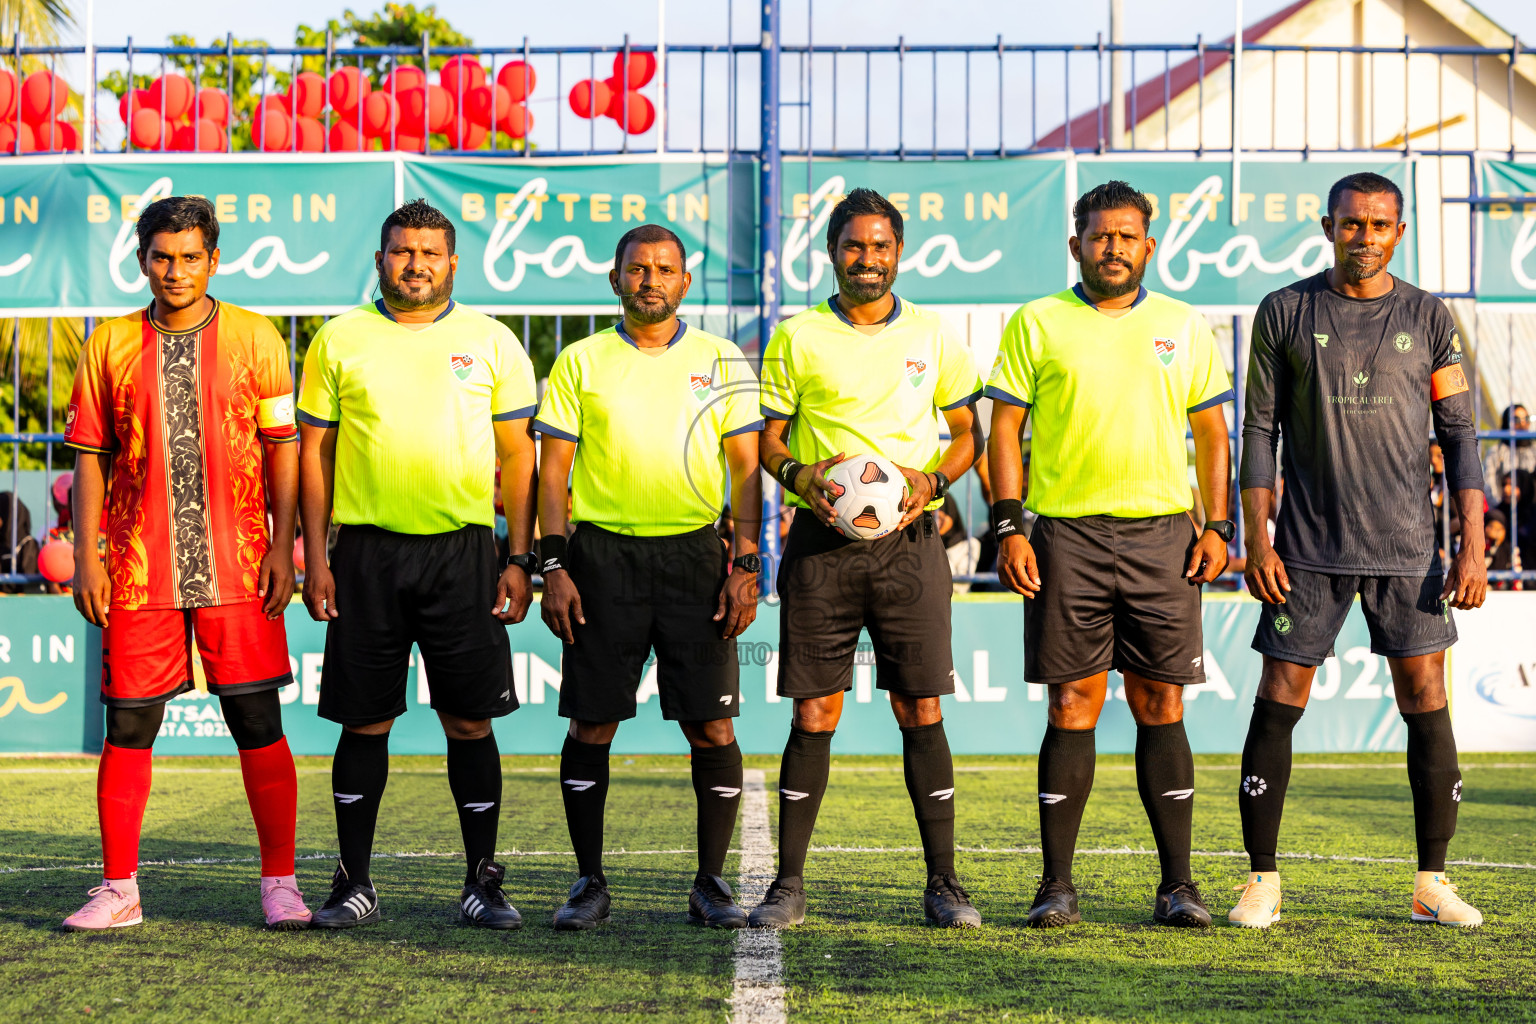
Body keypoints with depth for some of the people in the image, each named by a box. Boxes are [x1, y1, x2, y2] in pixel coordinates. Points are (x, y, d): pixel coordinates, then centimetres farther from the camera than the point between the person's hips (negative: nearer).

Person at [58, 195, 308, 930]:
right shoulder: (111, 344, 7)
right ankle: (118, 889, 13)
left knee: (258, 723, -1)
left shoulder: (255, 338, 4)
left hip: (236, 567, -1)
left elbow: (283, 448, 4)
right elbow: (90, 456, 8)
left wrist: (282, 546, -4)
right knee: (128, 725, 3)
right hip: (139, 569, 1)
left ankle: (280, 883, 8)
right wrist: (86, 556, 1)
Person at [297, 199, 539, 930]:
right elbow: (314, 452, 8)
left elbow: (517, 455, 7)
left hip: (463, 552, 0)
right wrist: (314, 558, 0)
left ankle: (482, 882, 11)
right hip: (366, 549, 0)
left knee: (470, 720, 0)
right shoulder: (339, 340, 7)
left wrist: (520, 558, 0)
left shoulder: (492, 343, 7)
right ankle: (354, 883, 14)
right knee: (364, 721, 4)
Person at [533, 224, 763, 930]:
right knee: (591, 724, 1)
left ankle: (711, 884, 8)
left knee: (711, 726, -3)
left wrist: (745, 565, -4)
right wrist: (553, 567, -4)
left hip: (696, 554, 0)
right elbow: (553, 471, 5)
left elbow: (745, 468, 6)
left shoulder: (722, 362, 7)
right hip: (603, 553, 0)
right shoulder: (580, 362, 7)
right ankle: (590, 882, 13)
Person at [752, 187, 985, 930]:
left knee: (921, 711, 0)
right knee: (814, 713, -1)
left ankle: (943, 882, 8)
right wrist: (797, 475, -12)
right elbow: (766, 440, 9)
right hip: (821, 542, -1)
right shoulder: (797, 337, 5)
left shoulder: (934, 336, 8)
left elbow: (968, 432, 14)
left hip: (908, 541, 1)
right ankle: (789, 884, 7)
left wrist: (932, 481, -6)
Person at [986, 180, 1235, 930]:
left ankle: (1177, 884, 8)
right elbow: (1004, 427, 4)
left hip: (1162, 532, 1)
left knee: (1161, 705, 2)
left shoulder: (1184, 327, 11)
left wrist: (1217, 525, 4)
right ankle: (1057, 885, 6)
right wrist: (1008, 526, -5)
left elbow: (1212, 431, 15)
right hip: (1067, 535, -1)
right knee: (1073, 705, -1)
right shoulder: (1037, 324, 5)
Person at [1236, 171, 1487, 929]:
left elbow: (1459, 435, 5)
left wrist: (1473, 546, -3)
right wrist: (1255, 540, -5)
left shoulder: (1428, 319, 5)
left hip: (1407, 549, 1)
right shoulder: (1285, 313, 2)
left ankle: (1432, 883, 10)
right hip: (1308, 547, -1)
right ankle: (1262, 881, 7)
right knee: (1277, 704, -3)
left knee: (1427, 704, -1)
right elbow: (1260, 430, 3)